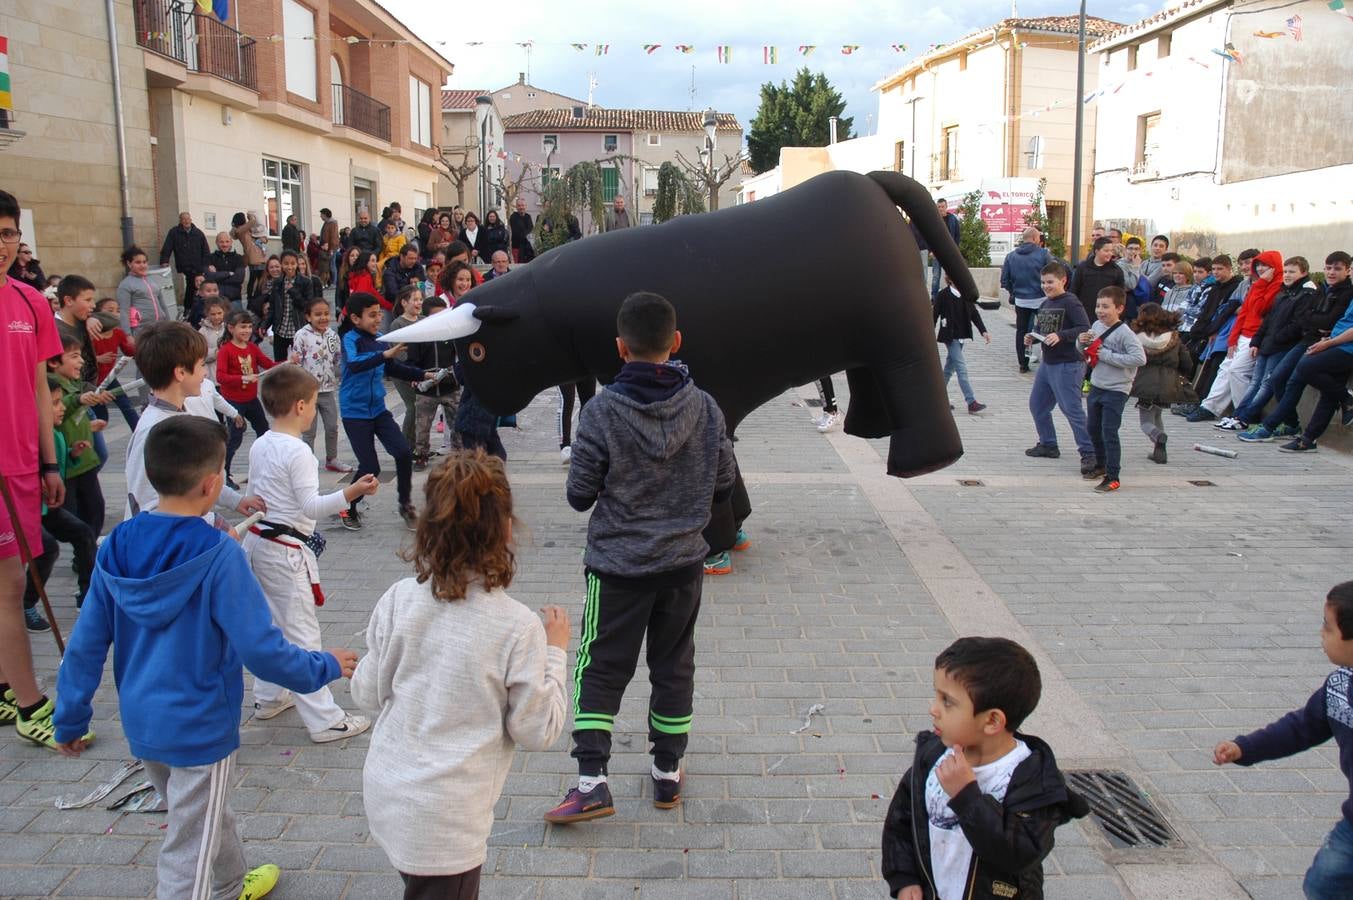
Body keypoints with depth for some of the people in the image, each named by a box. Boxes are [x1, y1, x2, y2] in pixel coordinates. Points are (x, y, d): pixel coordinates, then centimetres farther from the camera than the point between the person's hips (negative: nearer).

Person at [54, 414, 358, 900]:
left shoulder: (117, 547, -6)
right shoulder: (217, 554, -24)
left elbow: (86, 643, 0)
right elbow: (261, 649, -23)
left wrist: (71, 718, 12)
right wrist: (325, 667, -7)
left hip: (141, 724, 7)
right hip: (199, 728, -7)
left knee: (208, 813, 30)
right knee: (187, 858, 8)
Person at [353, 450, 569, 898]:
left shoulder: (398, 600, -10)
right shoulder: (517, 627, -20)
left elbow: (367, 694, 2)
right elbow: (537, 731, -10)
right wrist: (555, 651, 0)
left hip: (384, 795, 4)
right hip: (443, 822, -4)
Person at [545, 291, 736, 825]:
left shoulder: (602, 411, -16)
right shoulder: (704, 408, -7)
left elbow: (579, 495, -11)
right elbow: (724, 484, 1)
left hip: (617, 565, -3)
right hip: (684, 561, 3)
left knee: (600, 671, 9)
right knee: (674, 667, 17)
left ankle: (591, 781, 4)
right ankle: (668, 772, 27)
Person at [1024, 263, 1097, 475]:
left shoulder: (1071, 302, -12)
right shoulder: (1045, 304, 13)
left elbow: (1085, 329, -21)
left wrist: (1061, 335, -31)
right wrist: (1031, 338, -1)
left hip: (1068, 365, -9)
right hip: (1047, 363, 9)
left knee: (1072, 409, -11)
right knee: (1037, 405, 16)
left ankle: (1089, 453, -6)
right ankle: (1048, 445, 31)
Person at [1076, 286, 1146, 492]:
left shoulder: (1124, 333, -19)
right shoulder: (1096, 326, 4)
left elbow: (1140, 358, -28)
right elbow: (1087, 351, 19)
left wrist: (1107, 355, -24)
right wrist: (1081, 341, -6)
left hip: (1116, 390, -8)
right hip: (1096, 386, 8)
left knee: (1109, 432, -7)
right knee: (1093, 429, 19)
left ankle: (1113, 477, 1)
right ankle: (1101, 465, 39)